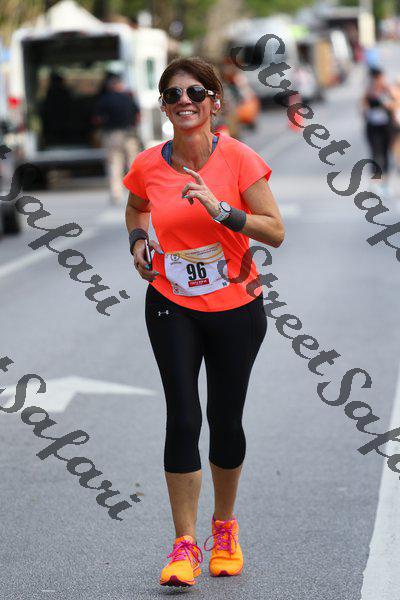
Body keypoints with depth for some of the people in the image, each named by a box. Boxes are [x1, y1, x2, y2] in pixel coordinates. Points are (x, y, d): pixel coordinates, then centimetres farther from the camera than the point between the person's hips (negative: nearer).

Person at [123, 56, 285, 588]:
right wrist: (137, 240, 0)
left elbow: (275, 231, -14)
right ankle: (185, 544, -2)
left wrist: (221, 209, -26)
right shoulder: (148, 165, -4)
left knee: (225, 419, 8)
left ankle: (224, 527, 30)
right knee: (183, 418, -9)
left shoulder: (239, 159, -12)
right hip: (172, 306, 1)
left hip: (236, 307, -1)